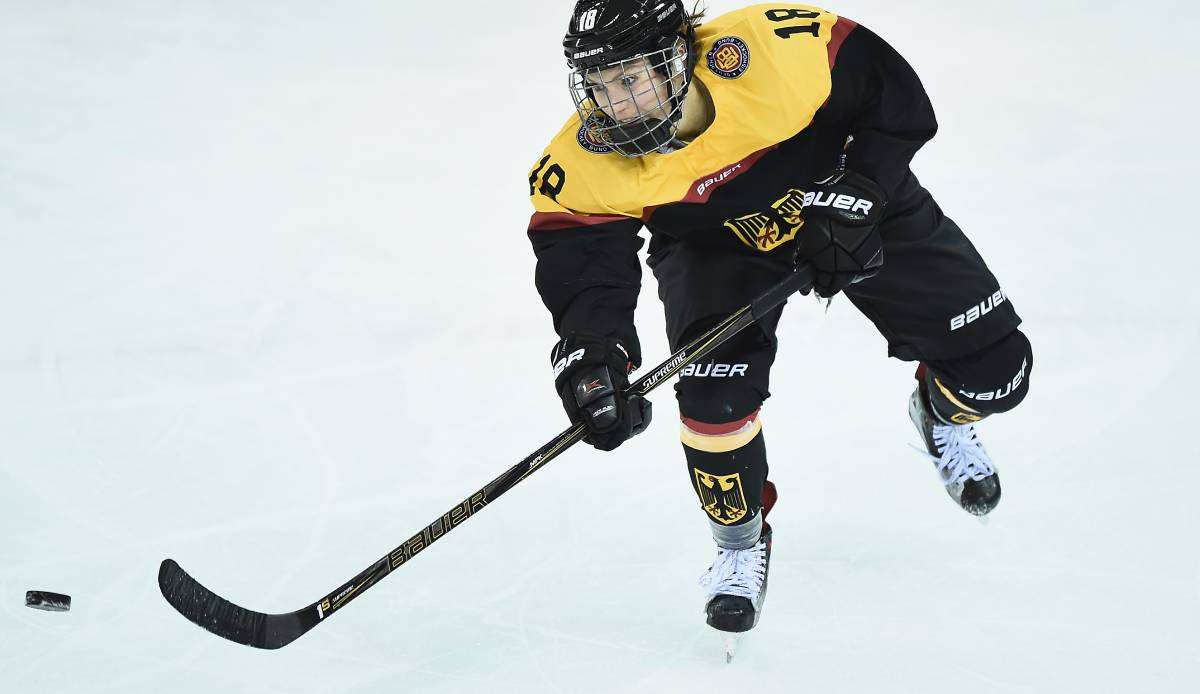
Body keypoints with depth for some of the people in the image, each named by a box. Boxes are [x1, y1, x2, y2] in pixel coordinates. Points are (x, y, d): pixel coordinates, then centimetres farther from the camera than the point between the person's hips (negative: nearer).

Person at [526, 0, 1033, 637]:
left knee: (994, 368, -3)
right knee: (714, 389, -23)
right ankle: (740, 543, 7)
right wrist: (591, 355, -45)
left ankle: (942, 416, 35)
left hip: (862, 204, 0)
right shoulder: (586, 165, -29)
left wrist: (855, 198, -26)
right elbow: (580, 266, -27)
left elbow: (894, 96, -22)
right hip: (712, 244, 1)